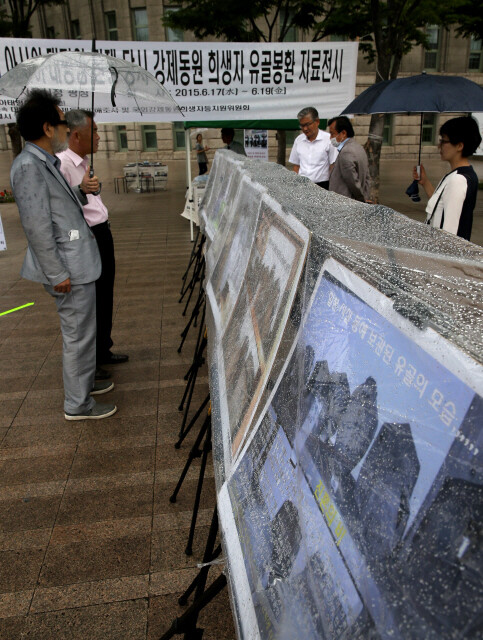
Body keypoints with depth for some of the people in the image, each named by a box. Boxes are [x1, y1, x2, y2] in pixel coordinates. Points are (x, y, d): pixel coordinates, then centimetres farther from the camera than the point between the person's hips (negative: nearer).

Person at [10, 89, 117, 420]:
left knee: (83, 330, 21)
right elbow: (36, 225, -21)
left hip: (79, 261, 10)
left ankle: (84, 380, 38)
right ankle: (78, 404, 14)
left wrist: (82, 191, 3)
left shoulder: (47, 162, 14)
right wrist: (57, 274, -20)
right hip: (69, 268, -10)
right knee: (78, 335, 0)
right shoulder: (29, 166, -17)